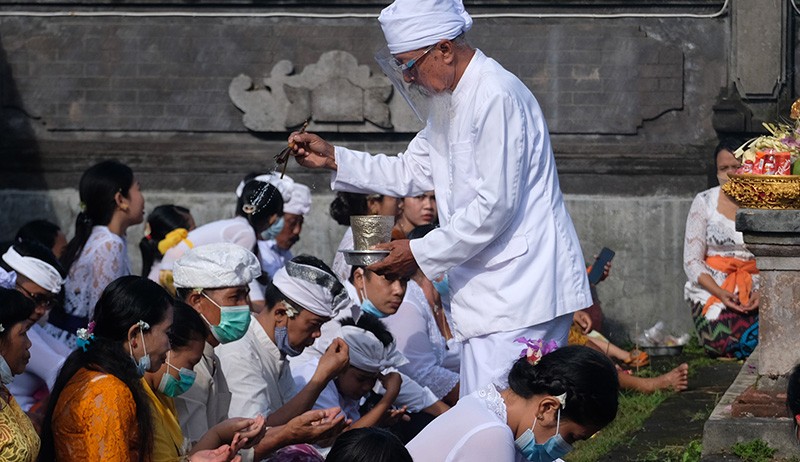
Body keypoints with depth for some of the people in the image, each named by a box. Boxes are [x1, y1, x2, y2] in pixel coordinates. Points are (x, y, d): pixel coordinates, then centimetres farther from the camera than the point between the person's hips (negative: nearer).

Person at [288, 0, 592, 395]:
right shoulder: (449, 101, 16)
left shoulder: (495, 97, -17)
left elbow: (494, 205, -21)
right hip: (490, 291, 10)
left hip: (520, 289, -10)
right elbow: (411, 173, 24)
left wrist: (421, 254, -14)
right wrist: (332, 159, 14)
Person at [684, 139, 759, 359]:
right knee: (725, 342, -29)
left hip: (755, 289, 1)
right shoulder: (704, 202, 3)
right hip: (711, 289, -1)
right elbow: (692, 262, 0)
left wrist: (762, 291, -17)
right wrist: (720, 293, -16)